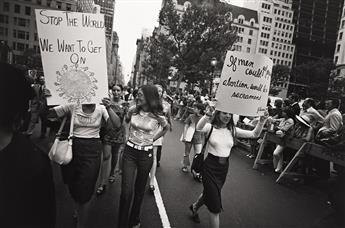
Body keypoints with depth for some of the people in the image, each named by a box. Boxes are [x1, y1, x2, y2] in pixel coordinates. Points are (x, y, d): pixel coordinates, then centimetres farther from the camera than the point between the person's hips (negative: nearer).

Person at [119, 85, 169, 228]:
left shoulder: (158, 116, -11)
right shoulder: (133, 110, -5)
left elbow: (166, 128, 10)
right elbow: (125, 121, 17)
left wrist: (153, 139, 4)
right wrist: (129, 135, 8)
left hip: (146, 154, -1)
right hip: (129, 152, 1)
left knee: (139, 189, 15)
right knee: (126, 191, -3)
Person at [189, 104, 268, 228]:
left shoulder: (233, 130, 0)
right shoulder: (210, 127, -12)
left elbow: (255, 134, -5)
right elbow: (199, 128, -35)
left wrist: (262, 121, -23)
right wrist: (207, 115, -53)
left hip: (224, 167, 5)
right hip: (210, 166, -5)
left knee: (210, 193, 27)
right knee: (215, 205, -2)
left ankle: (195, 207, 57)